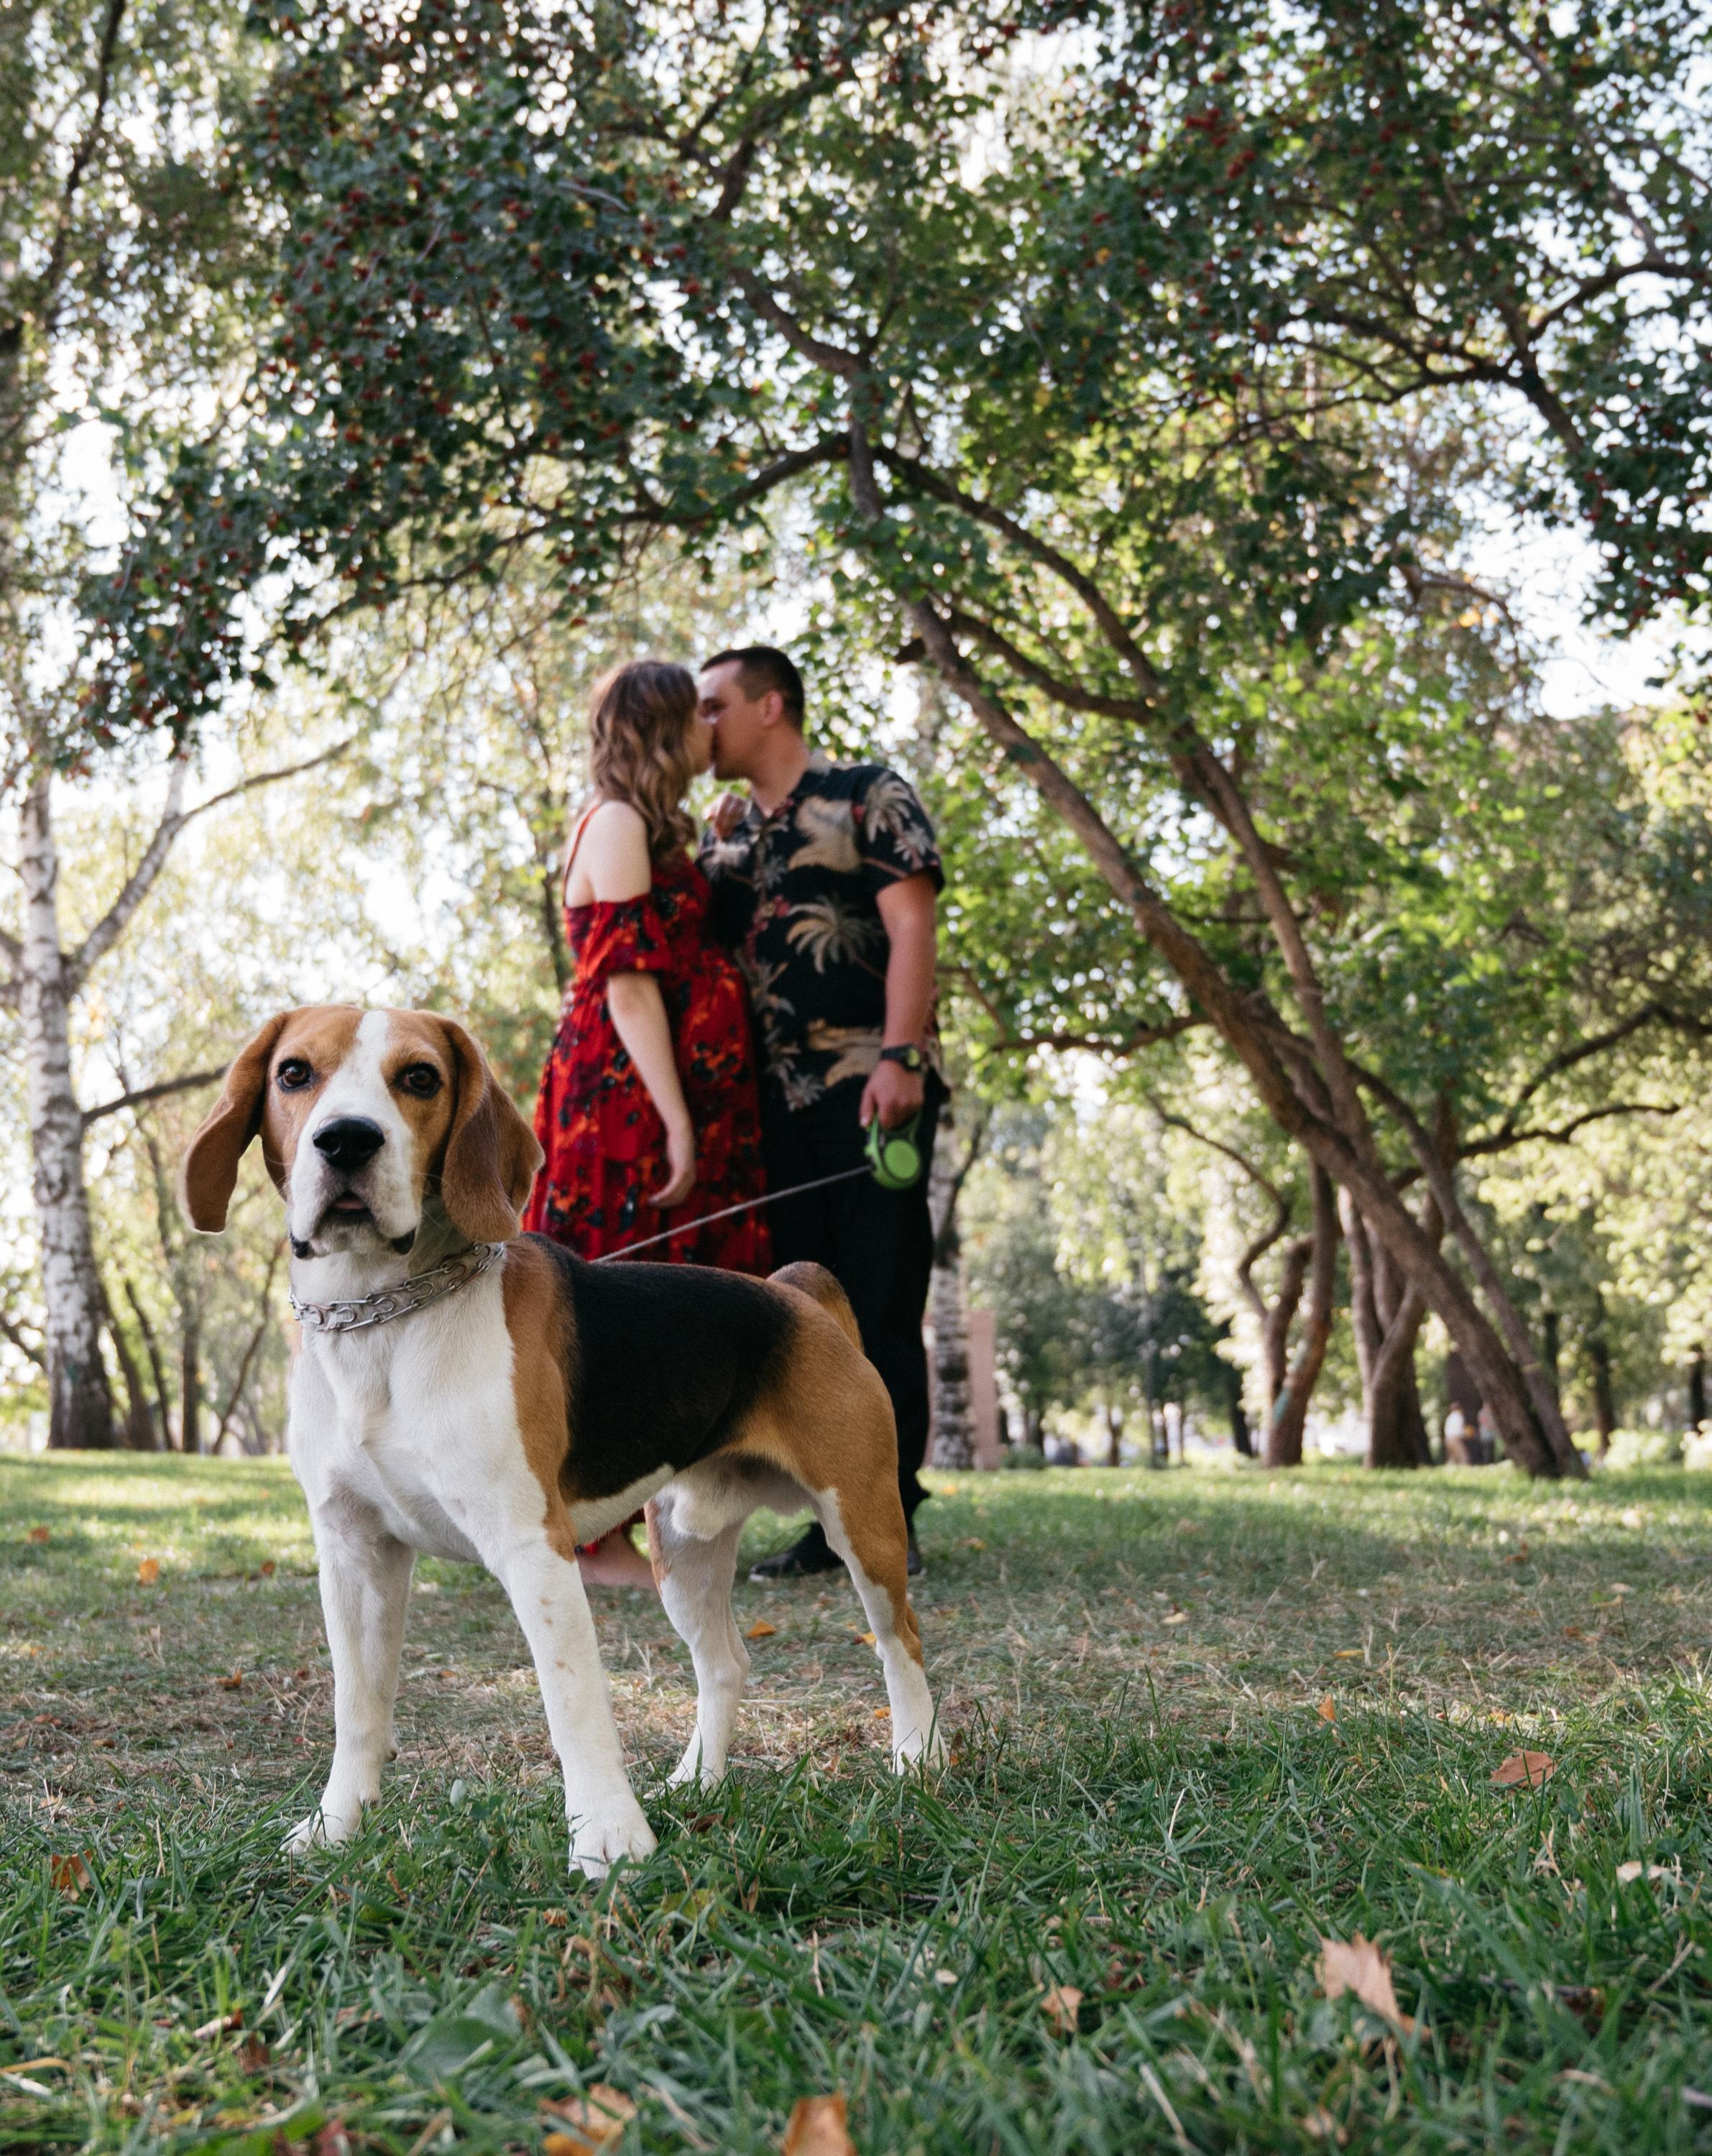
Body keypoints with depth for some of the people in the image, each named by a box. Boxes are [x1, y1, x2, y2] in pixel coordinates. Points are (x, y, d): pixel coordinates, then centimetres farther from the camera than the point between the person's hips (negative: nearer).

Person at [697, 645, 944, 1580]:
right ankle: (832, 1520, 13)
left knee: (880, 1302, -5)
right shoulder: (723, 834, 20)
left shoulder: (868, 795, 2)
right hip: (773, 1101, 6)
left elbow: (910, 924, -9)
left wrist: (900, 1056, -19)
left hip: (866, 1090, -6)